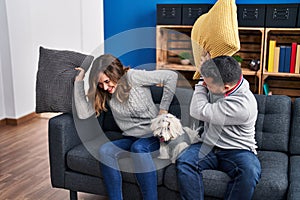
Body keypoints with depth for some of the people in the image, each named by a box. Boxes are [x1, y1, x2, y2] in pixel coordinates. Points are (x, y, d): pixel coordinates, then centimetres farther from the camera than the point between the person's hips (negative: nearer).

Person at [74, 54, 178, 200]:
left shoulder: (133, 77, -14)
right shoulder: (104, 93, 4)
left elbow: (171, 76, -16)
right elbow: (83, 113, -5)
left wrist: (163, 109, -11)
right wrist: (78, 82, -4)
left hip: (155, 134, -5)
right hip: (131, 138, 5)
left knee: (138, 147, -37)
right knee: (104, 150, -23)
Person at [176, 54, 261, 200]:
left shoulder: (243, 105, -26)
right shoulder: (218, 85, -3)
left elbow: (198, 112, -20)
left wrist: (202, 84, -7)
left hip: (238, 151, -5)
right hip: (208, 146, 6)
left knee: (250, 171, -37)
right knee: (183, 162, -24)